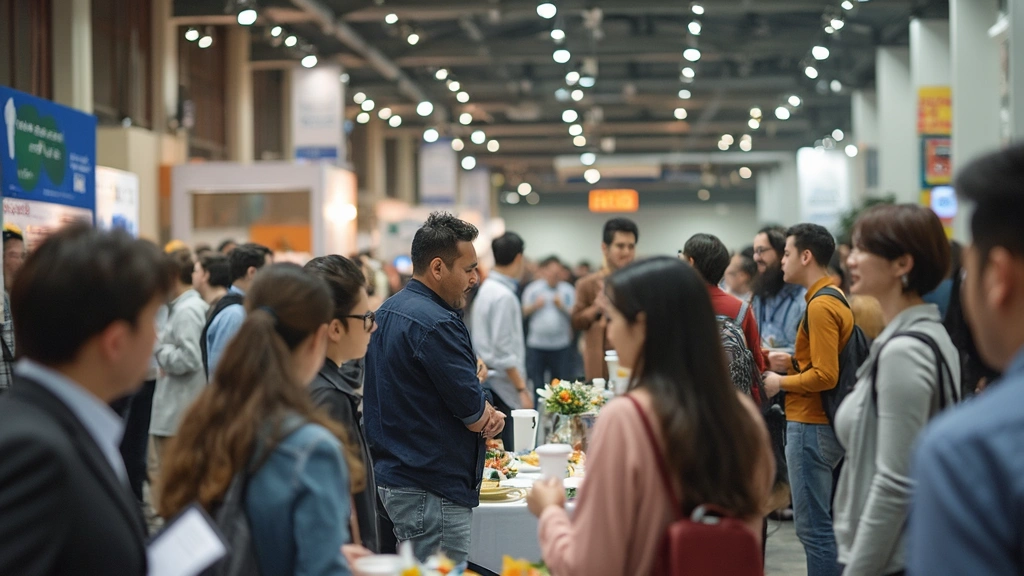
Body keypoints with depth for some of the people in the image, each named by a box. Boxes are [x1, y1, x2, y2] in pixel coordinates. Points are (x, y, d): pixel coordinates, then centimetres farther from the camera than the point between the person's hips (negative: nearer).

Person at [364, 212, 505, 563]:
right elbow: (476, 417, -17)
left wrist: (485, 414, 1)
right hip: (432, 493, -10)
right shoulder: (436, 324, -20)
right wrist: (488, 416, 7)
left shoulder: (388, 311, 12)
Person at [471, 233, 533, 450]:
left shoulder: (487, 288, 12)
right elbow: (503, 352, -20)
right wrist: (522, 389, -17)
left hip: (488, 382, 10)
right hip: (502, 390, -10)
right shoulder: (504, 296, -16)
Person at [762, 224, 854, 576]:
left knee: (812, 527, -5)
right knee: (823, 523, 16)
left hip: (811, 427, -10)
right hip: (825, 423, 10)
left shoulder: (820, 306, -17)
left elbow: (825, 376, -22)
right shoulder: (834, 298, 12)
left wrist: (781, 383, -9)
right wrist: (791, 361, 11)